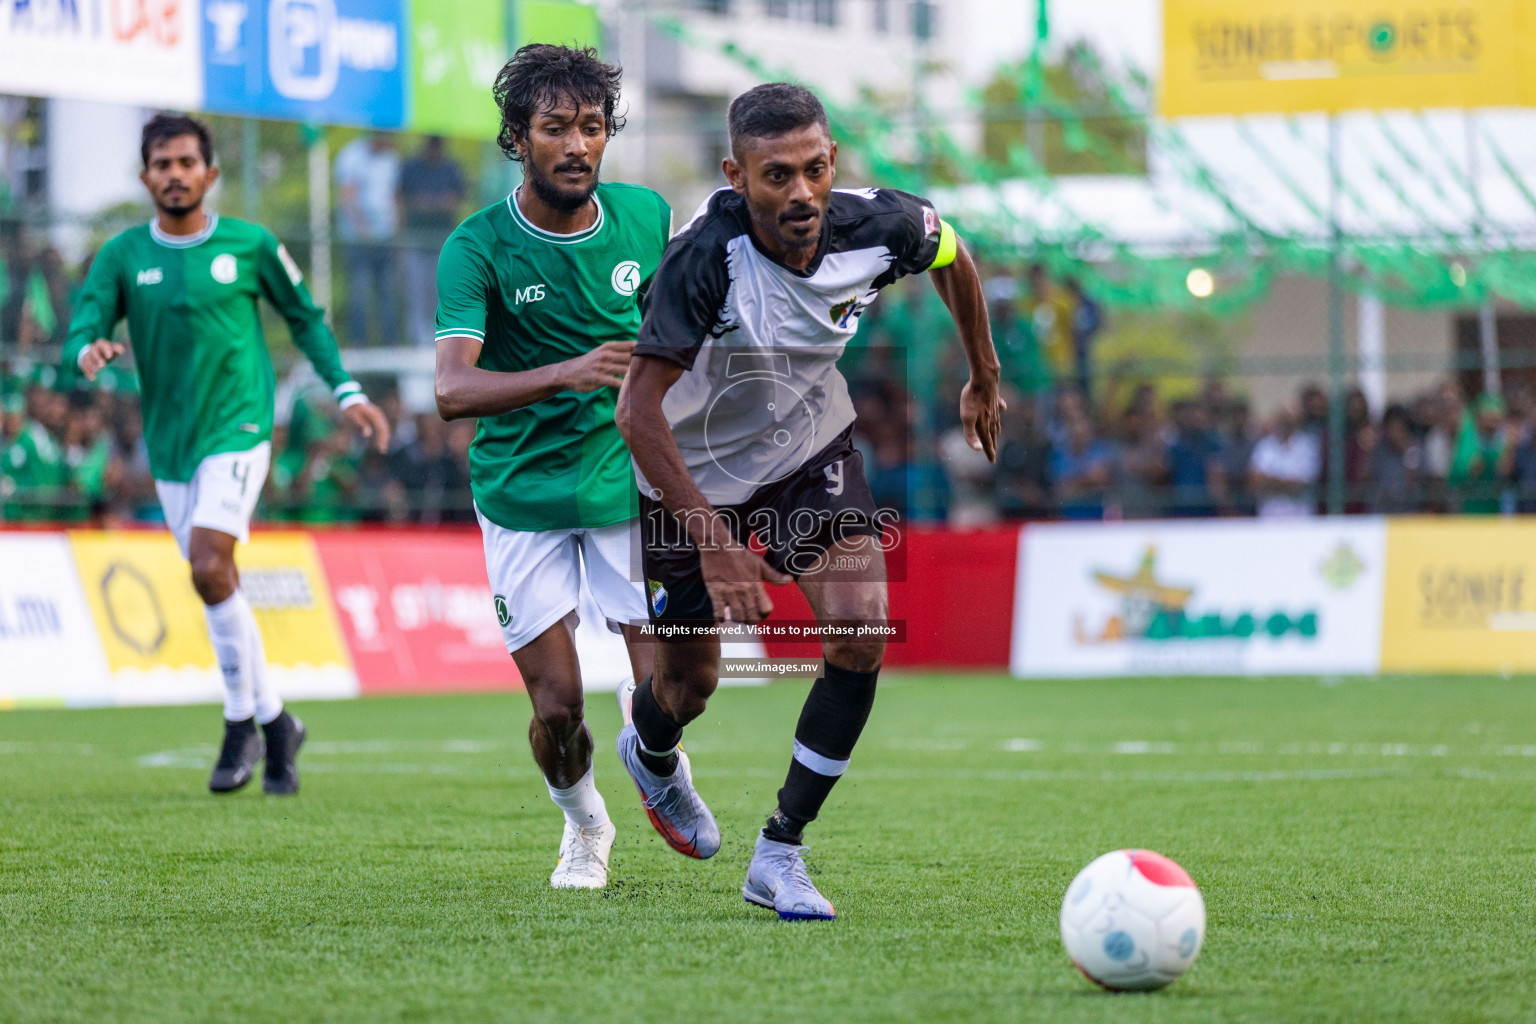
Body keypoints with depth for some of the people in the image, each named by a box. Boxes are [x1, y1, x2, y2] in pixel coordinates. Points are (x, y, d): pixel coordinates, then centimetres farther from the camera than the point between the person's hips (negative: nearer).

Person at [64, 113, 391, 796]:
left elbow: (304, 318, 12)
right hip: (169, 445, 4)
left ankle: (242, 720, -8)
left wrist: (346, 391, 5)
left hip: (237, 430, -4)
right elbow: (81, 334, -7)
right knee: (218, 586, 9)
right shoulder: (123, 255, 1)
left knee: (209, 566, -21)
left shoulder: (250, 245, -2)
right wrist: (88, 352, -31)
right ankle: (274, 723, 24)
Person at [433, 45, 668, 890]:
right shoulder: (477, 248, -15)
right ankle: (584, 827, 27)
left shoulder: (648, 217, -5)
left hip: (632, 481, 2)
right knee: (557, 704, -5)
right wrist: (571, 373, -42)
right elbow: (453, 389, -28)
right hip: (521, 495, -2)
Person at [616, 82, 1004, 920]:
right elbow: (638, 412, -34)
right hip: (692, 469, -3)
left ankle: (780, 854, -4)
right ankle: (650, 751, 51)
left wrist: (984, 379, 15)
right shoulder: (705, 257, -36)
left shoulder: (874, 228, -23)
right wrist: (714, 541, -38)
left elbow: (951, 255, 3)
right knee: (690, 685, 10)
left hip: (810, 449, 3)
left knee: (862, 632, -18)